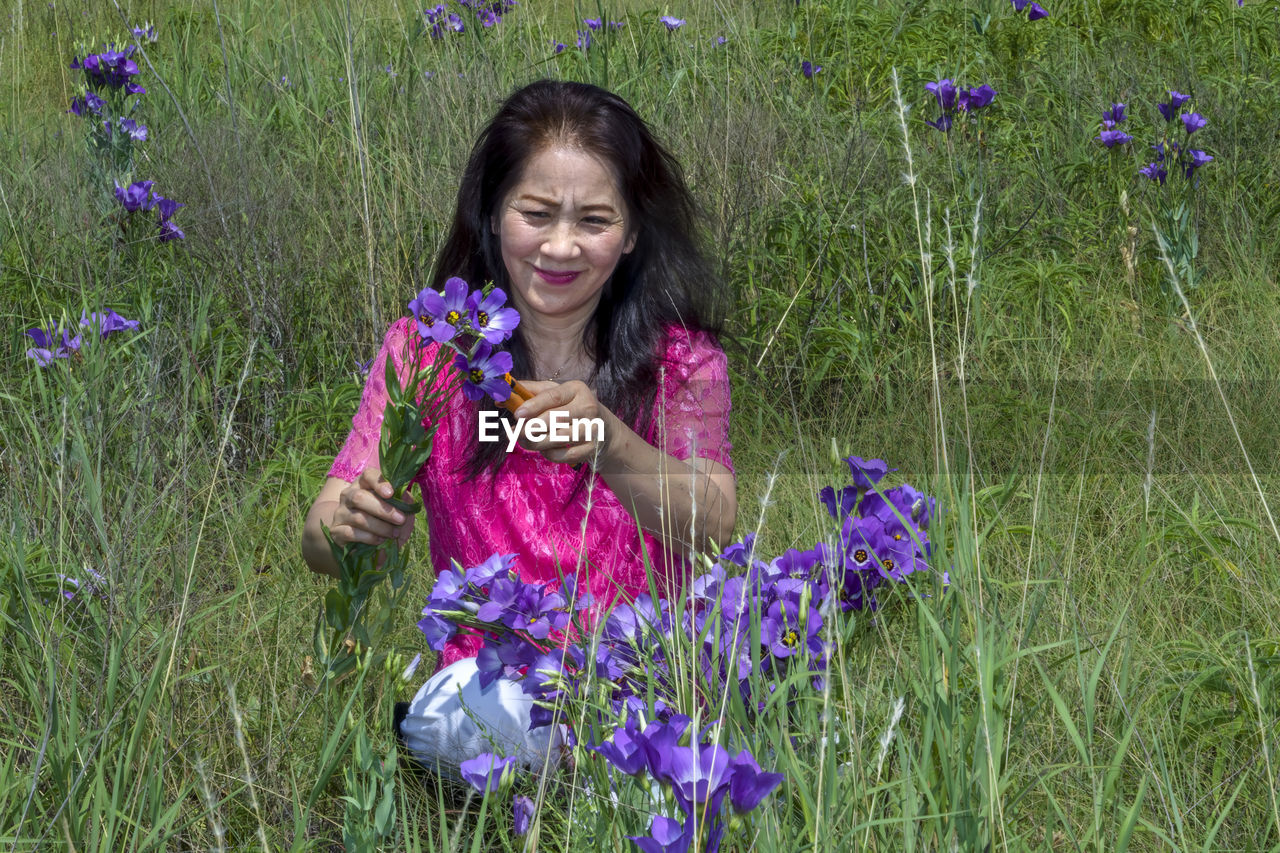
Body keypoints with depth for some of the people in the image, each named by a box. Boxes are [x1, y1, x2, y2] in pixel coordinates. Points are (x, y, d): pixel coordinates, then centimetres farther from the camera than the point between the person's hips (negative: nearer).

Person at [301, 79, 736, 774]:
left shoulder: (678, 359, 4)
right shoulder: (424, 351, 4)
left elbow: (715, 525, -15)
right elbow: (320, 542, -3)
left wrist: (608, 443, -35)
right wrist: (355, 524, -29)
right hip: (484, 682, 0)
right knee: (505, 713, -35)